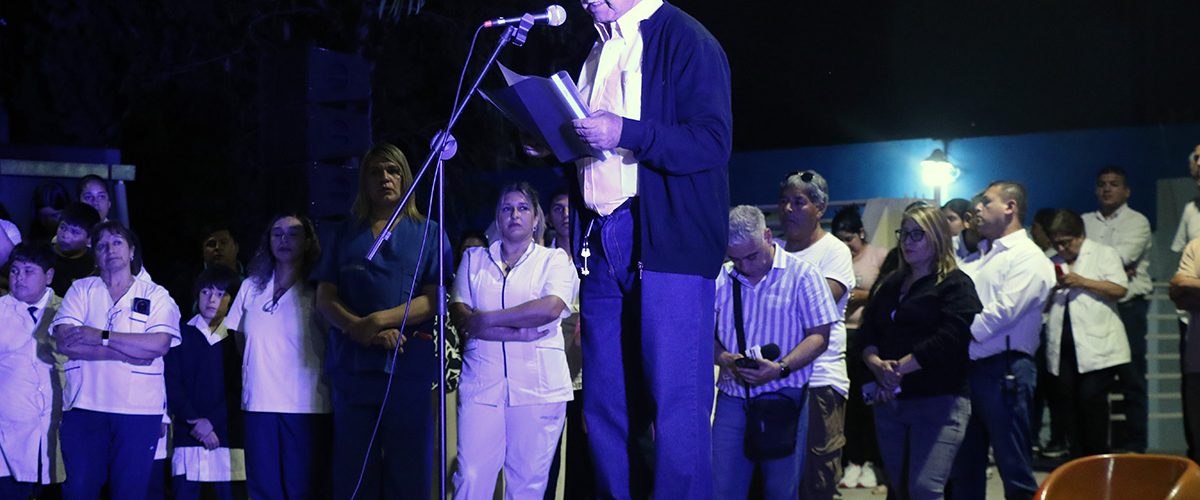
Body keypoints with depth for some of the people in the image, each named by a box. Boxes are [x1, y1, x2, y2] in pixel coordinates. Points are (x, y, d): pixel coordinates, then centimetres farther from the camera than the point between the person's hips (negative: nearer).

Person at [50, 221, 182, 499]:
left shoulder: (155, 295, 9)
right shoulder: (81, 290, 11)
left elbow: (160, 344, -9)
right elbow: (64, 342, -5)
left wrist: (100, 336, -12)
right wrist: (126, 352, -12)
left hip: (139, 409, -1)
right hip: (85, 406, 1)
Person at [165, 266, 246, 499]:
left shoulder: (237, 338, 9)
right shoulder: (181, 333, 10)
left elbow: (239, 390, 1)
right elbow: (172, 383, 2)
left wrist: (211, 421, -11)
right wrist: (194, 421, -10)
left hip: (228, 440, 0)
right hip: (187, 438, 0)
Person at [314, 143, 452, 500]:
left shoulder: (429, 234, 10)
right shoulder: (343, 235, 17)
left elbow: (435, 298, -2)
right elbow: (325, 299, 7)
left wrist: (378, 320, -17)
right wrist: (361, 331, -13)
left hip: (410, 367, -2)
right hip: (353, 368, 2)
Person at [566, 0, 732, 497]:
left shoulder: (684, 40, -4)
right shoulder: (598, 54, 21)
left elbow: (713, 140, -12)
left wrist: (625, 133, -23)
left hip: (665, 244, -8)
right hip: (601, 245, 8)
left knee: (676, 401, -8)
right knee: (605, 408, 7)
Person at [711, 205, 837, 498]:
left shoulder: (802, 275, -2)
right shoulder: (722, 279, 8)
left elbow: (819, 336, -5)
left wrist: (780, 369, -19)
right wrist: (723, 359, -11)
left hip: (784, 397, -3)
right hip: (732, 399, 3)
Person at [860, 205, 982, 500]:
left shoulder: (955, 285, -3)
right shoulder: (892, 285, 20)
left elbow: (948, 340, -16)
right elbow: (867, 332, 12)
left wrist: (898, 368, -15)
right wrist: (877, 365, -10)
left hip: (938, 400, -7)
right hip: (890, 400, 7)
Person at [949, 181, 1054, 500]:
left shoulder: (1027, 257, -5)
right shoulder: (981, 258, 22)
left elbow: (1003, 311, -15)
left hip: (1003, 370, -8)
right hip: (968, 369, 8)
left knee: (1014, 468, -6)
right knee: (963, 471, 11)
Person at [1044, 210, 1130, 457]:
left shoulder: (1104, 254, 4)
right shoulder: (1054, 263, 21)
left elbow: (1119, 289, -9)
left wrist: (1081, 282, -14)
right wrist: (1050, 288, 3)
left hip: (1095, 344, -6)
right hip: (1064, 347, 6)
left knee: (1092, 398, -10)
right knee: (1069, 401, 4)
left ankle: (1098, 458, -3)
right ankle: (1077, 458, 10)